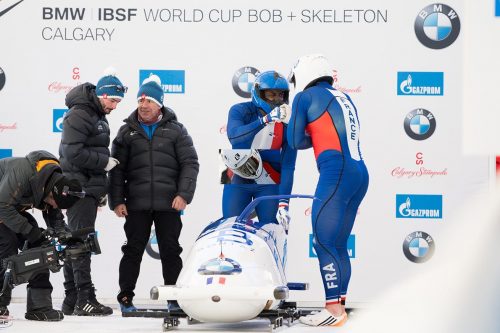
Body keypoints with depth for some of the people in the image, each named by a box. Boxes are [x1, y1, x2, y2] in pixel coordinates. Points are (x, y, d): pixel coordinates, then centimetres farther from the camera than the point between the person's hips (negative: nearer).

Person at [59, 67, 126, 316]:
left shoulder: (98, 116, 19)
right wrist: (105, 162, -13)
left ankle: (71, 300, 14)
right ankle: (84, 299, -13)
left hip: (89, 189, 10)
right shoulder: (79, 115, -12)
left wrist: (101, 189, 18)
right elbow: (74, 153, -21)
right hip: (80, 189, -10)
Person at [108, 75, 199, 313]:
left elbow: (190, 163, 2)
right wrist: (117, 200, 0)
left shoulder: (175, 130, 6)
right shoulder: (127, 132, 9)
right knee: (133, 250, 2)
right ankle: (125, 297, 9)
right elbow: (116, 169, 8)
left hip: (168, 204, 0)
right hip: (137, 205, 1)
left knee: (170, 251, 3)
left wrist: (184, 194, -9)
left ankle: (175, 299, 10)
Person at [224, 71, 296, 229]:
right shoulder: (240, 111, -9)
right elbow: (234, 136, -31)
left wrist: (284, 202, -22)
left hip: (268, 185, 0)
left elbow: (287, 166, -12)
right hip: (238, 181, 0)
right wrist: (266, 120, -41)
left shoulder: (287, 123, -9)